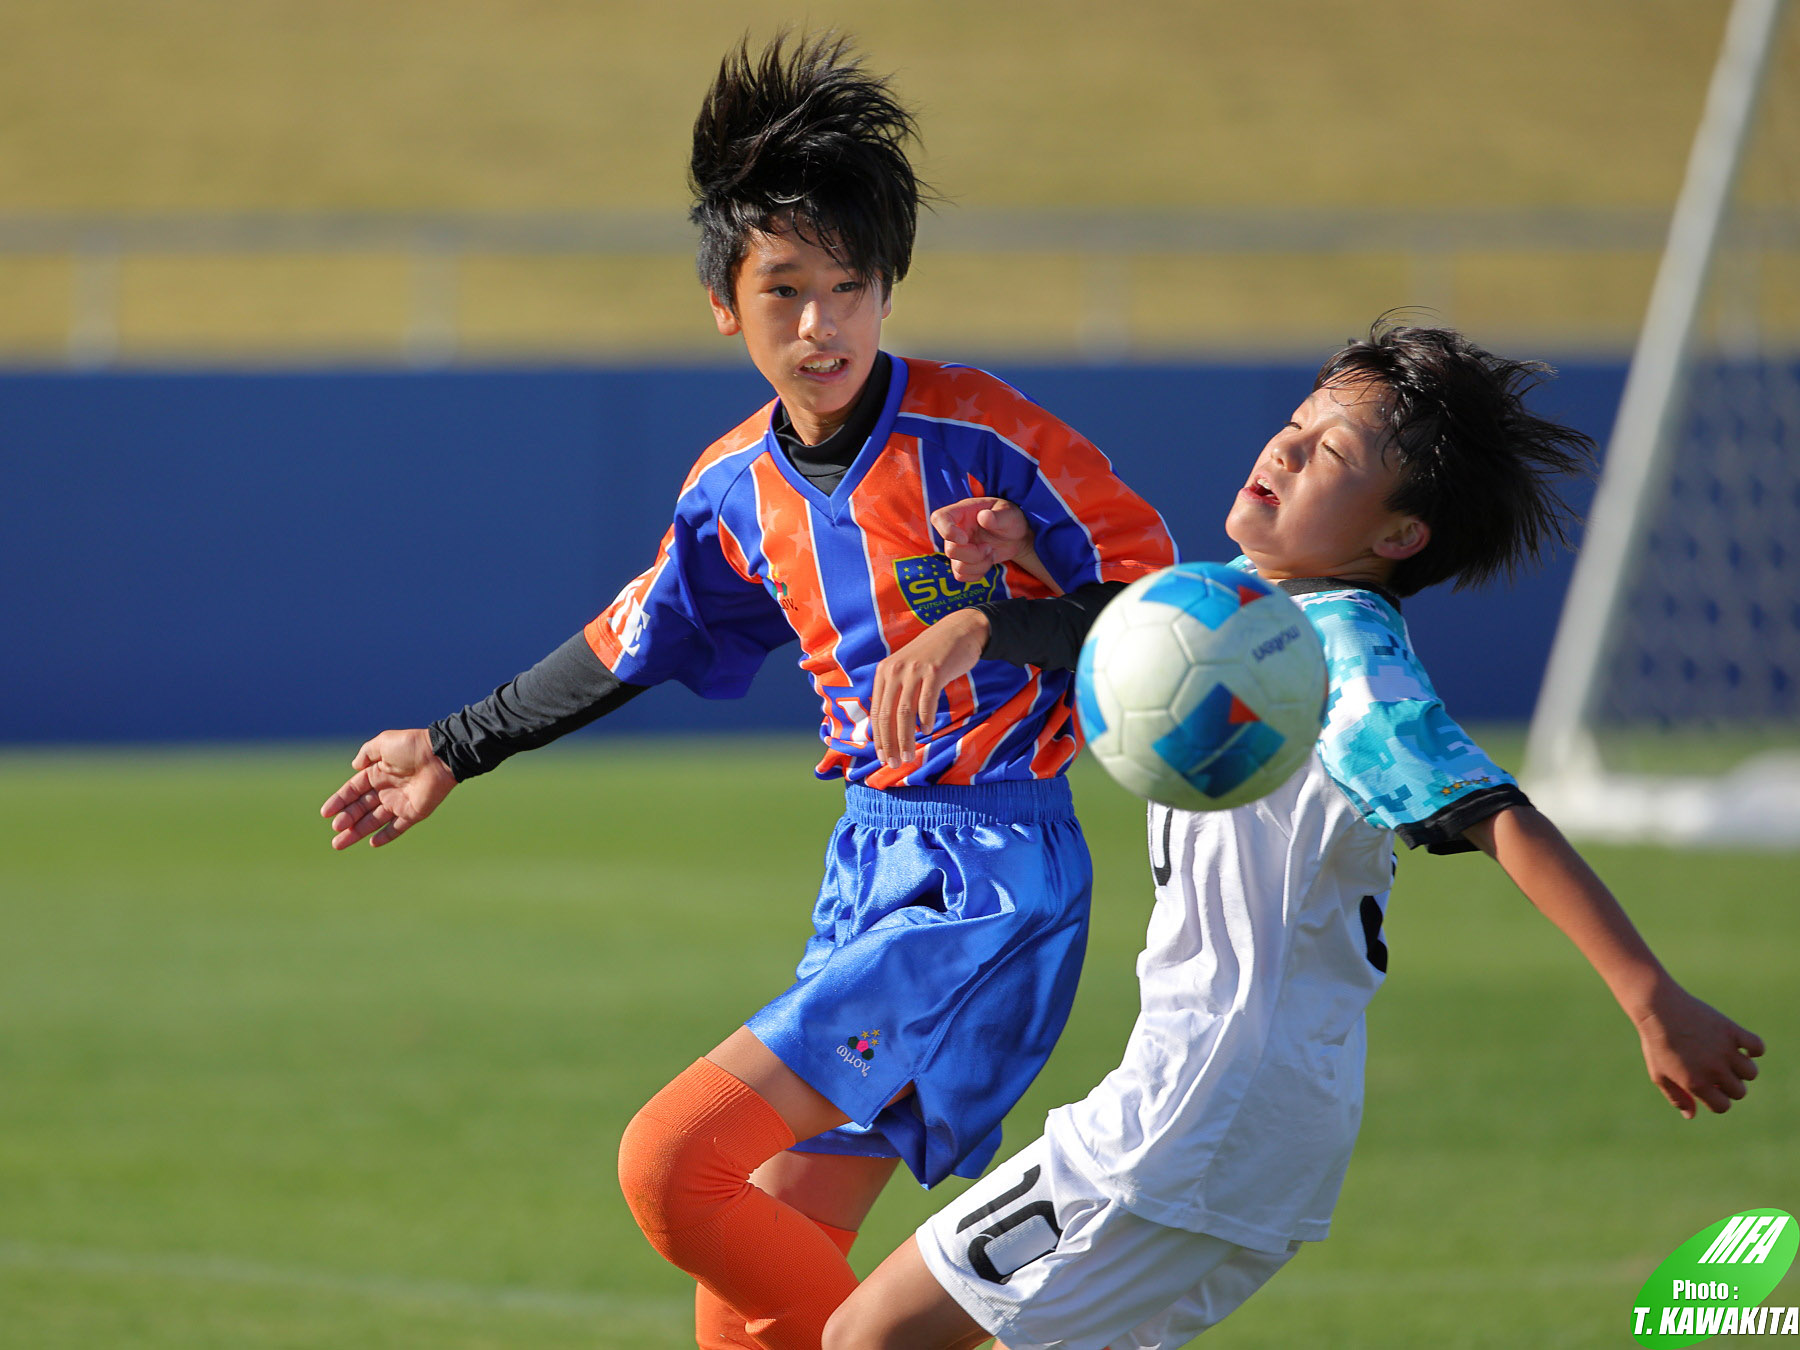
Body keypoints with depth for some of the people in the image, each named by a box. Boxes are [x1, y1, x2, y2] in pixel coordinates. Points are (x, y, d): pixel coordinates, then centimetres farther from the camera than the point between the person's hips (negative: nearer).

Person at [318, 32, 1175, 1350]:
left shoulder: (977, 434, -13)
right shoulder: (737, 490, 8)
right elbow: (631, 644, 26)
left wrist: (986, 621, -27)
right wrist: (456, 748, 35)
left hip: (994, 882, -7)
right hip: (872, 867, 7)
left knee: (672, 1165, -20)